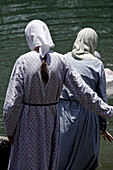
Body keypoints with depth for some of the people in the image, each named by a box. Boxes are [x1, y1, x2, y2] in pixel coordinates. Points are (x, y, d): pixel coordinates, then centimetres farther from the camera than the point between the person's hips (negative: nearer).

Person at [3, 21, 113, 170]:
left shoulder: (23, 62, -17)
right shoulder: (60, 61, -8)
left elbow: (12, 102, -17)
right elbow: (82, 91, -7)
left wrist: (10, 130, -3)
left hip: (27, 124, -3)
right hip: (51, 122, 4)